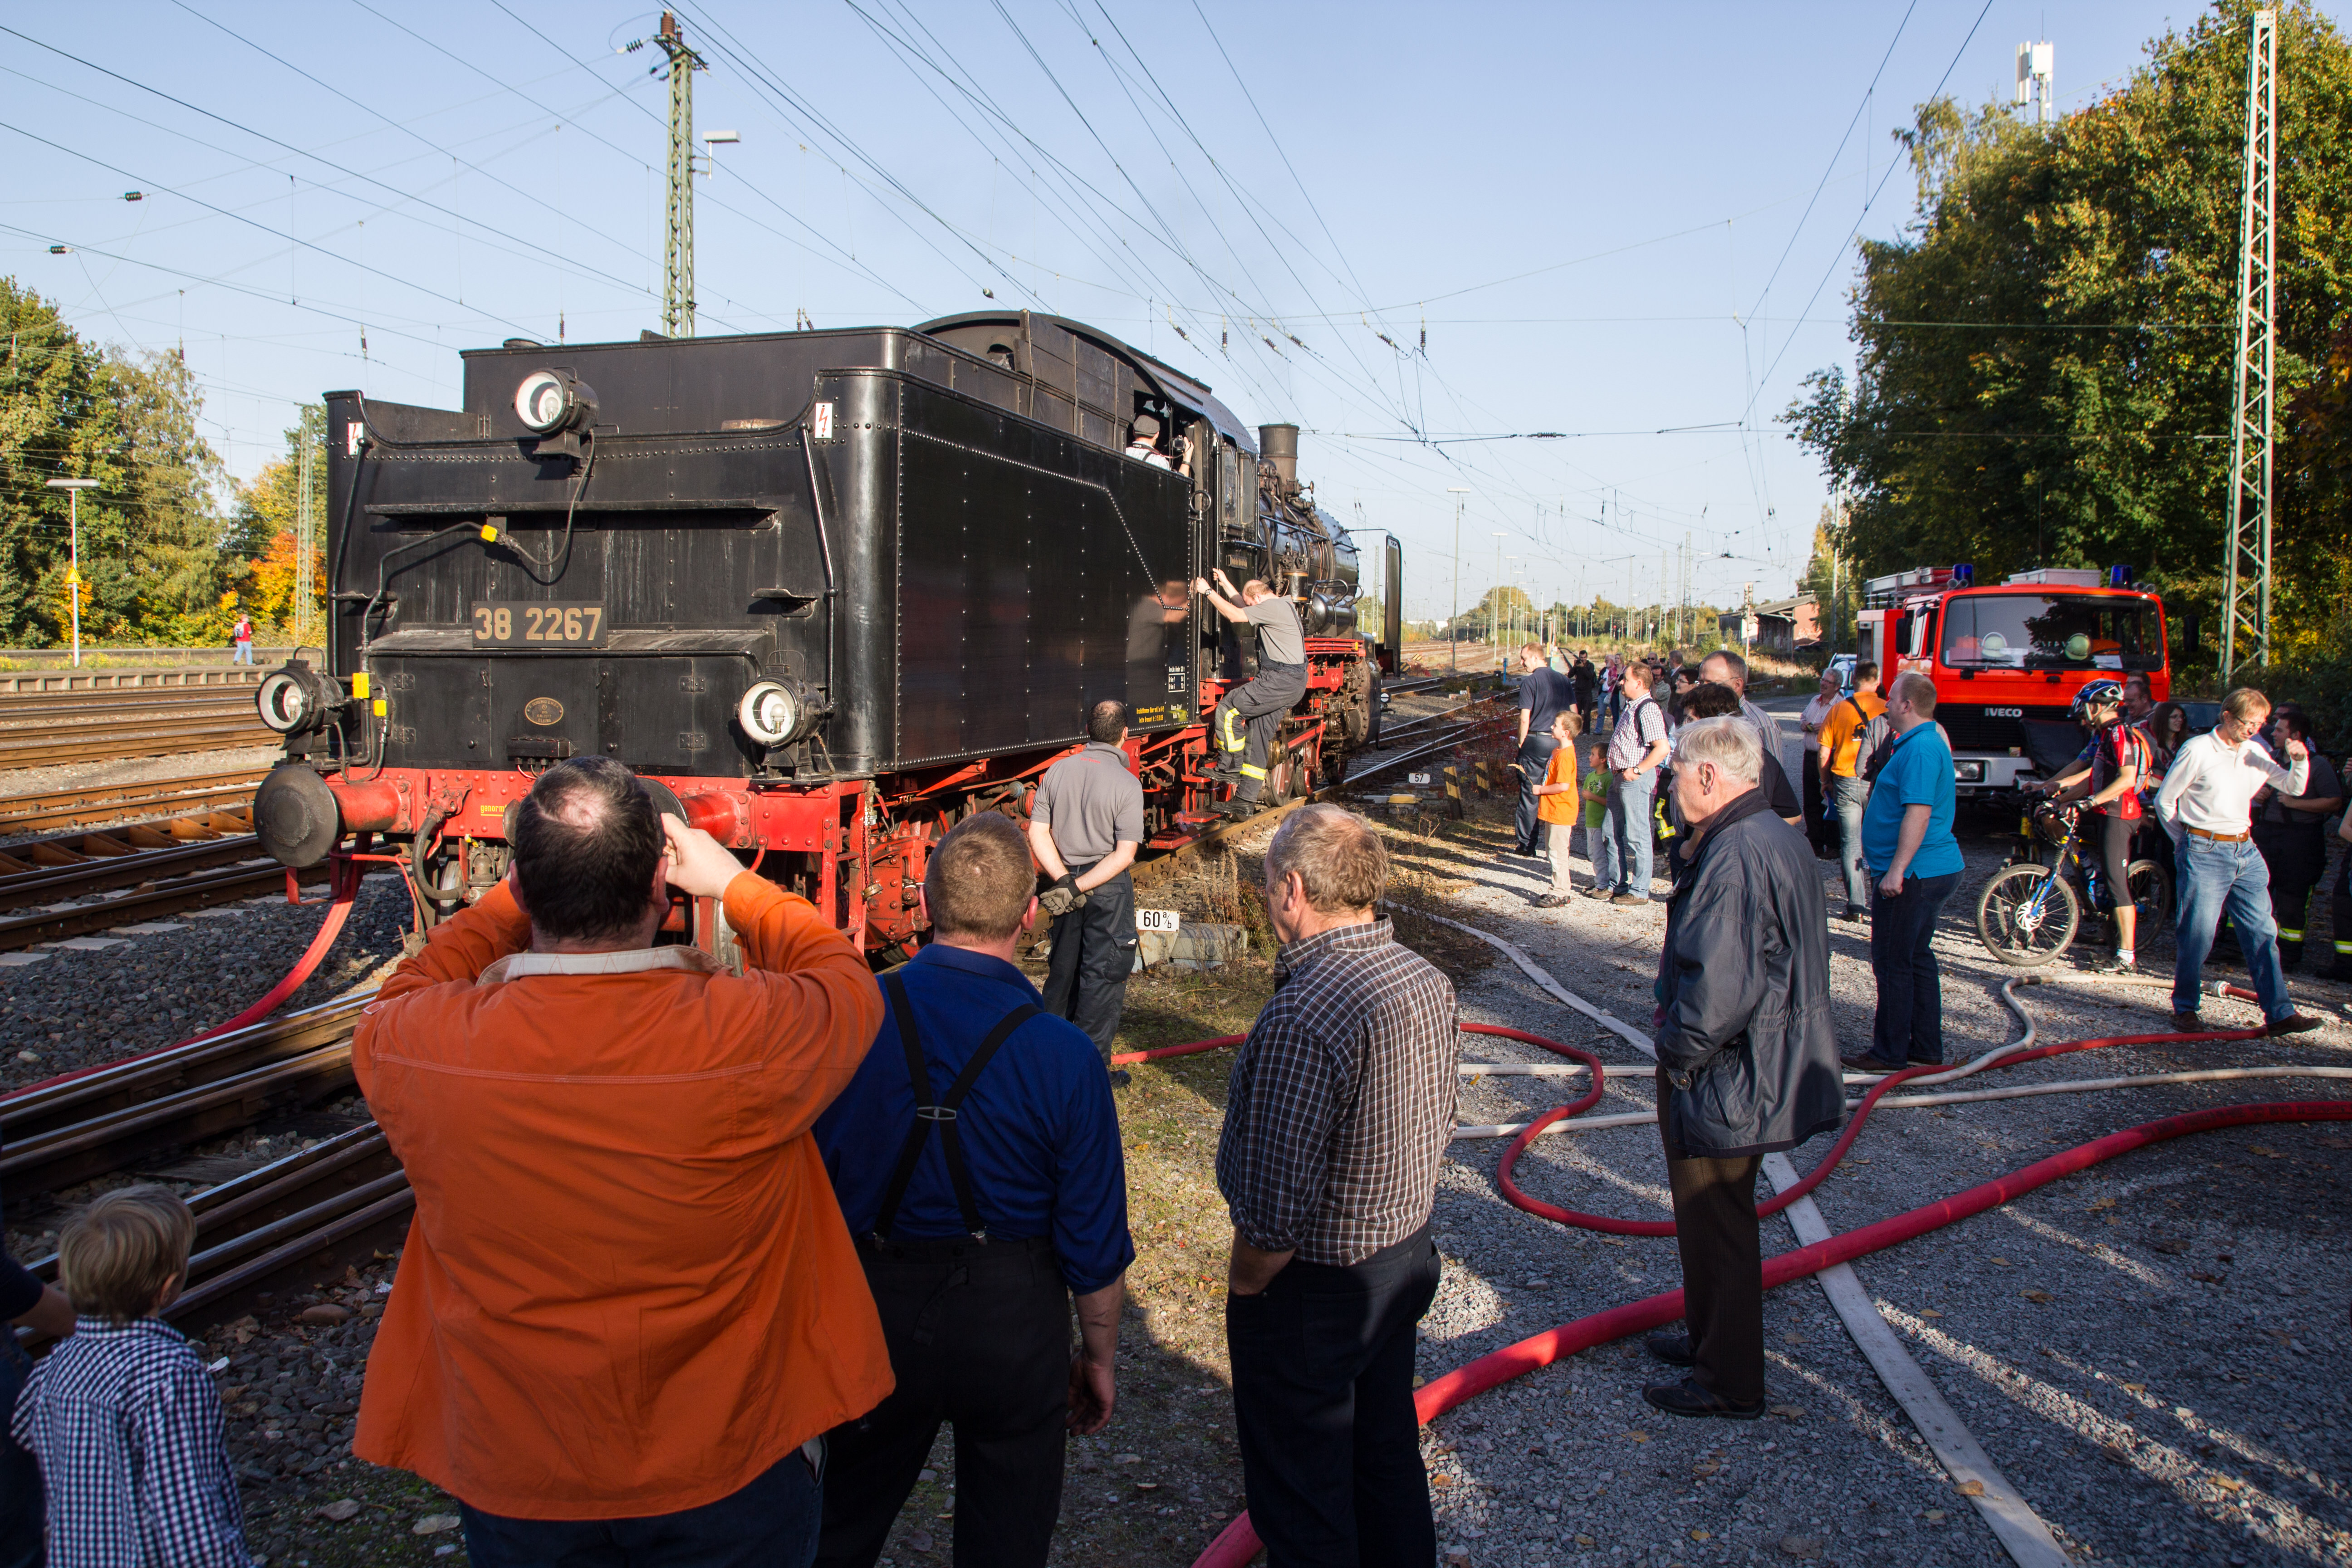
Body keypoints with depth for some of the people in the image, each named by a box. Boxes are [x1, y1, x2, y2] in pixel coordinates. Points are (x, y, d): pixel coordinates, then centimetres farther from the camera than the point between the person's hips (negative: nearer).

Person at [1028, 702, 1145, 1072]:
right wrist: (1080, 887, -19)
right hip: (1109, 888, -5)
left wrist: (1065, 881, -9)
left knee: (1063, 966, 19)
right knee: (1103, 973, 4)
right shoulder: (1126, 783, -14)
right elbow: (1125, 854, -19)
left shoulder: (1058, 770, -1)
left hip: (1065, 880, 5)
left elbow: (1038, 833, -5)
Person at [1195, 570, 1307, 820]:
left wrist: (1208, 592, -8)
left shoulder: (1273, 606, -12)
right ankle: (1245, 802, 13)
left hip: (1281, 681, -11)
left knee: (1228, 708, -9)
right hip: (1294, 682, 11)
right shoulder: (1284, 606, 21)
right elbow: (1244, 608, 36)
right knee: (1259, 736, 11)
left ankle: (1229, 769, -2)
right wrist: (1225, 584, 36)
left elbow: (1236, 615, -17)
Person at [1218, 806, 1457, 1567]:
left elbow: (1278, 1210, -29)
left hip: (1313, 1292, -8)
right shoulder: (1428, 981, -4)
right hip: (1410, 1259, 8)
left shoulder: (1302, 1019, -31)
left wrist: (1244, 1287, -10)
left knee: (1300, 1497, 12)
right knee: (1387, 1454, 26)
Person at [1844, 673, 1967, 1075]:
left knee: (1893, 963, -3)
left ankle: (1890, 1053, 4)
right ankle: (1926, 1046, 24)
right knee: (1918, 958, 16)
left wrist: (1896, 870, -28)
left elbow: (1919, 813, -27)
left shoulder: (1920, 749, -19)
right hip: (1935, 870, 11)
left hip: (1913, 875, -11)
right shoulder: (1930, 742, 16)